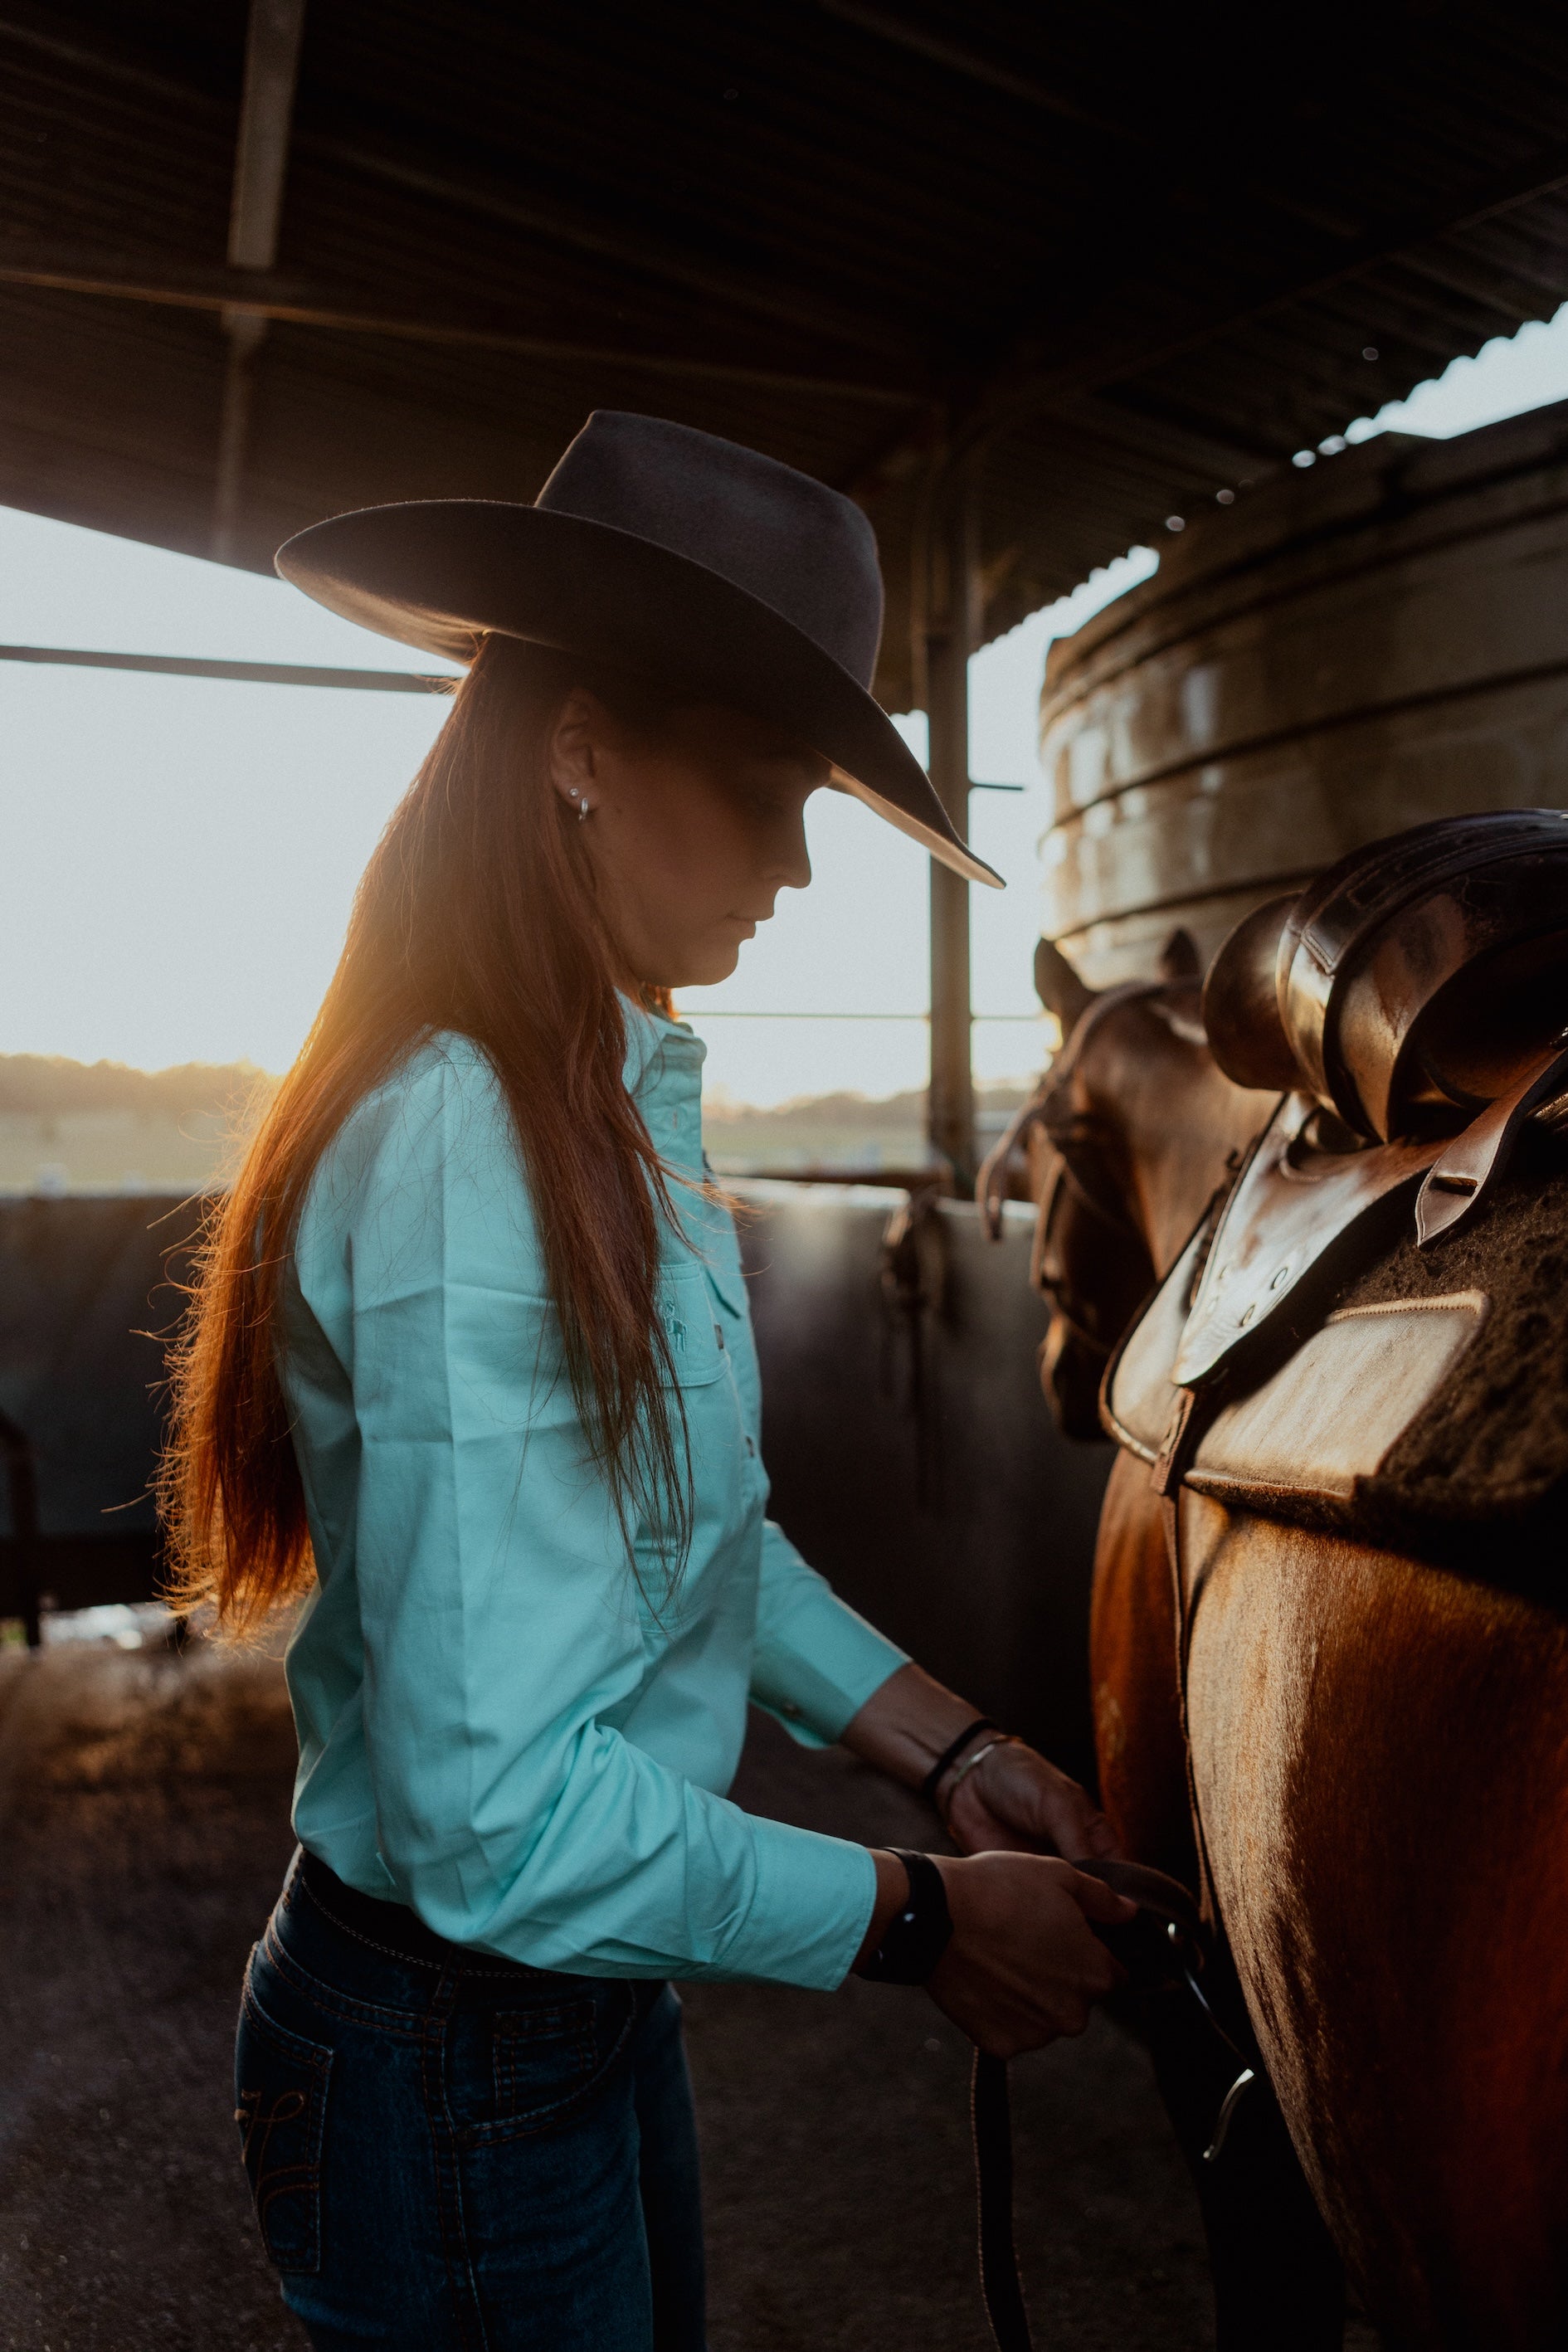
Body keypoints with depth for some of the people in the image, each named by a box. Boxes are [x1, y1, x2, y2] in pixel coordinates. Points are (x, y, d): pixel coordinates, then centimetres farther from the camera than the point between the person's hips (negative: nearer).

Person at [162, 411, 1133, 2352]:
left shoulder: (616, 1114, 3)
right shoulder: (468, 1159, -28)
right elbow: (500, 1817, -30)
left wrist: (942, 1746, -2)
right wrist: (918, 1920, -19)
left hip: (595, 1985, 9)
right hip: (452, 2060, -9)